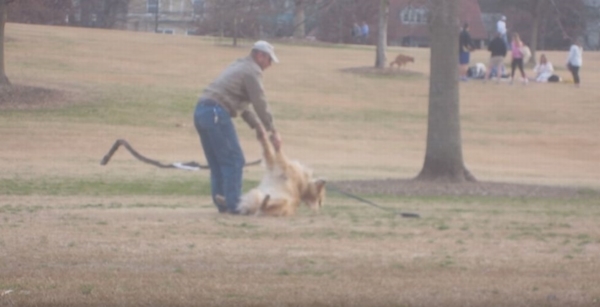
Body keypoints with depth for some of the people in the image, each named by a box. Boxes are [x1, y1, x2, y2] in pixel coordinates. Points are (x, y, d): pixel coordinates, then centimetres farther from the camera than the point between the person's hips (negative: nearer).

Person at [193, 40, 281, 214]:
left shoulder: (239, 67, 28)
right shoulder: (252, 71, -2)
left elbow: (243, 105, 32)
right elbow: (259, 103, -5)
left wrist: (257, 127, 28)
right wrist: (273, 132, 1)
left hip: (201, 111, 10)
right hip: (216, 113, -10)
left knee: (217, 163, 13)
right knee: (233, 160, -6)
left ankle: (221, 203, 13)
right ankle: (233, 204, -8)